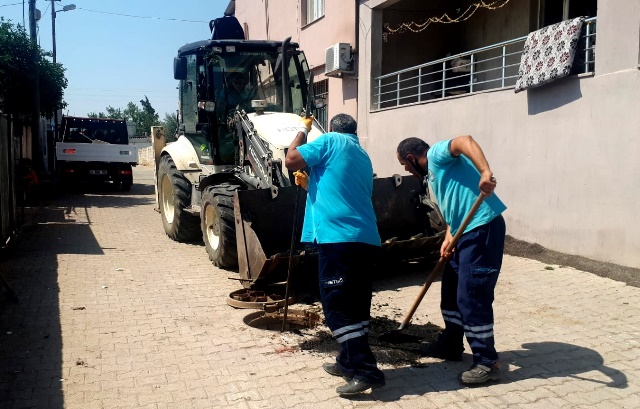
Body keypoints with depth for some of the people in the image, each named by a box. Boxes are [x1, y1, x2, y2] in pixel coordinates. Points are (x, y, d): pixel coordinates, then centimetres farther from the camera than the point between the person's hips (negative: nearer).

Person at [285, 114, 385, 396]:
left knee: (337, 305, -5)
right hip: (365, 238, 8)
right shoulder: (363, 157, 25)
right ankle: (349, 361, 26)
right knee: (355, 305, 14)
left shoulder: (330, 140, 3)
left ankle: (366, 371, -8)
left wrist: (303, 130, 14)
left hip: (338, 236, -8)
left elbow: (291, 161, -1)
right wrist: (310, 184, 39)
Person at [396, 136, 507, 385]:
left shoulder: (436, 153, -6)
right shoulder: (432, 174, 24)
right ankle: (450, 345, 33)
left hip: (482, 228, -11)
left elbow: (464, 141, -26)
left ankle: (488, 363, 2)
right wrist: (448, 238, 8)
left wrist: (485, 172, -41)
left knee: (471, 297, -8)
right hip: (465, 232, 11)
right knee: (451, 291, 18)